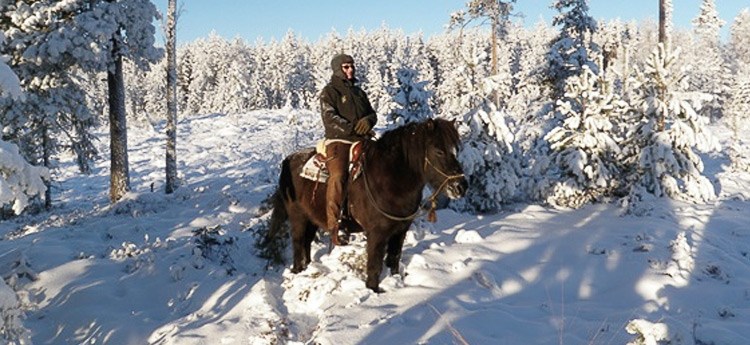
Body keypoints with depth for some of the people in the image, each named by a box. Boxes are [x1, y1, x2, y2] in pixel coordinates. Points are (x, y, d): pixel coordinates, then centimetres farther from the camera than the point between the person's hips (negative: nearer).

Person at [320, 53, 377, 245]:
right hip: (339, 140, -7)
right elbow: (329, 118, -9)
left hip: (363, 141, 7)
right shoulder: (329, 91, 4)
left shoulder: (359, 92, 24)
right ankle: (334, 225, -29)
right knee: (338, 176, -29)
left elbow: (372, 113, 21)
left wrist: (368, 120, -5)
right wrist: (353, 129, -19)